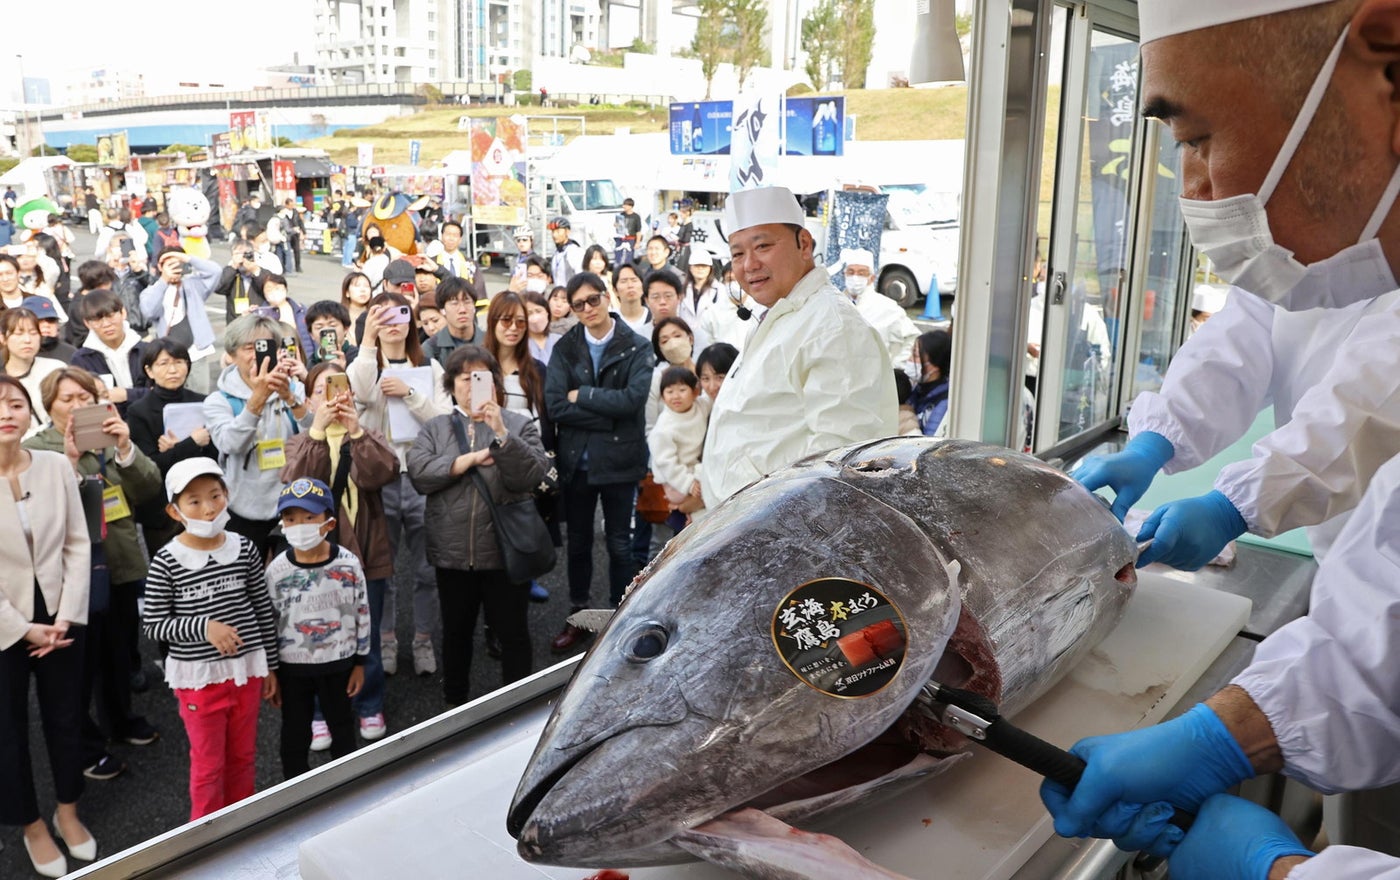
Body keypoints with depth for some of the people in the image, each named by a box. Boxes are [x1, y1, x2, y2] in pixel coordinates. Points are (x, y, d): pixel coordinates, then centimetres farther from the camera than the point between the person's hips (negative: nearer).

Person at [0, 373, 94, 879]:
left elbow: (78, 545, -1)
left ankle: (68, 812, 35)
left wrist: (66, 616, -7)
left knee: (67, 716, 14)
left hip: (58, 615, 2)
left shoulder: (58, 466, -5)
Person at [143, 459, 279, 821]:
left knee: (243, 757, 18)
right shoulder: (167, 562, -13)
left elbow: (264, 611, 3)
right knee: (208, 764, 10)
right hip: (198, 676, -3)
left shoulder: (244, 549, -4)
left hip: (247, 669, 3)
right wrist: (204, 626, -24)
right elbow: (153, 624, -8)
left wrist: (270, 666, 7)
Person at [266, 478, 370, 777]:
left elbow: (362, 615, -4)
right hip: (292, 665, 0)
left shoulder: (348, 564, -12)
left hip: (338, 662, 0)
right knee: (294, 732, 14)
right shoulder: (277, 570, -11)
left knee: (342, 725, 17)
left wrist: (359, 663, 0)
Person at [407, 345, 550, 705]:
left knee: (513, 633, 7)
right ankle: (455, 705, 34)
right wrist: (470, 459, -12)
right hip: (453, 551, 3)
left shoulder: (519, 424, 2)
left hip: (504, 550, -2)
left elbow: (532, 475, -13)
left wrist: (500, 433, -21)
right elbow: (419, 473, -8)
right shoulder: (435, 429, 9)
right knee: (456, 633, 17)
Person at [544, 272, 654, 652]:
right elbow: (554, 405, -12)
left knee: (619, 542, 10)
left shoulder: (636, 347, -6)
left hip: (619, 458, -2)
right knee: (578, 541, 15)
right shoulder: (565, 347, 0)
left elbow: (633, 399, -20)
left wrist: (582, 396, -13)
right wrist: (608, 414, -16)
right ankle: (578, 614, 31)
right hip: (576, 459, 2)